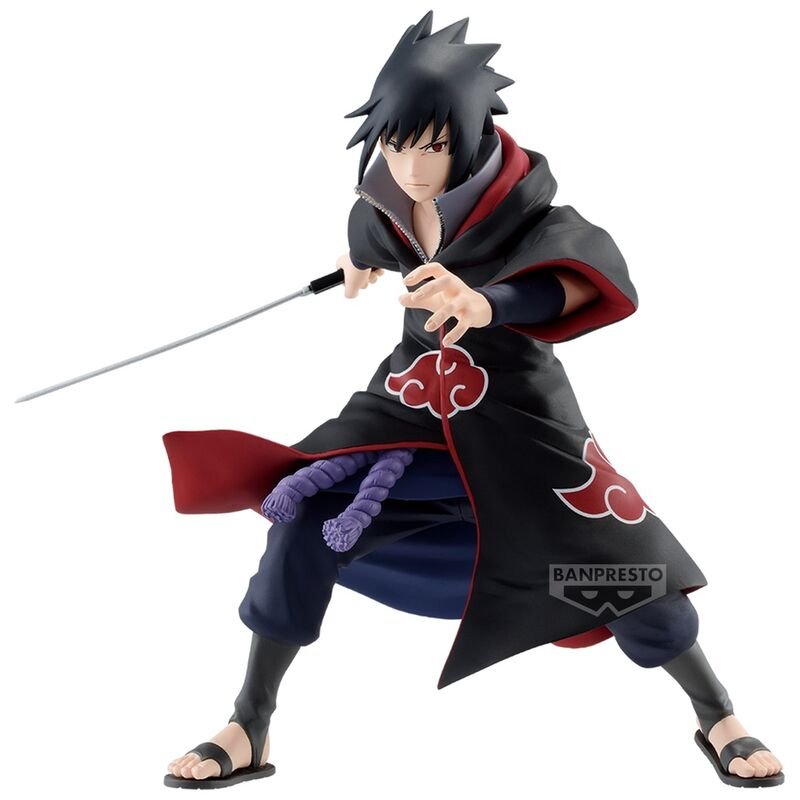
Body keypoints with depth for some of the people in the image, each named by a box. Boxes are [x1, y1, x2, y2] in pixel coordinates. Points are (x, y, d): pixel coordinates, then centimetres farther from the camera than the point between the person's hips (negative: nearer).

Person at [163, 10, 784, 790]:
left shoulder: (519, 198, -22)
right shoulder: (385, 200, -9)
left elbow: (588, 270, -43)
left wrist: (489, 303, -63)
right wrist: (363, 260, 42)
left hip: (518, 414, -3)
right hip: (412, 399, 3)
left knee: (614, 561, -2)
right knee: (305, 525, -13)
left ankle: (718, 719, 25)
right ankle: (248, 732, 4)